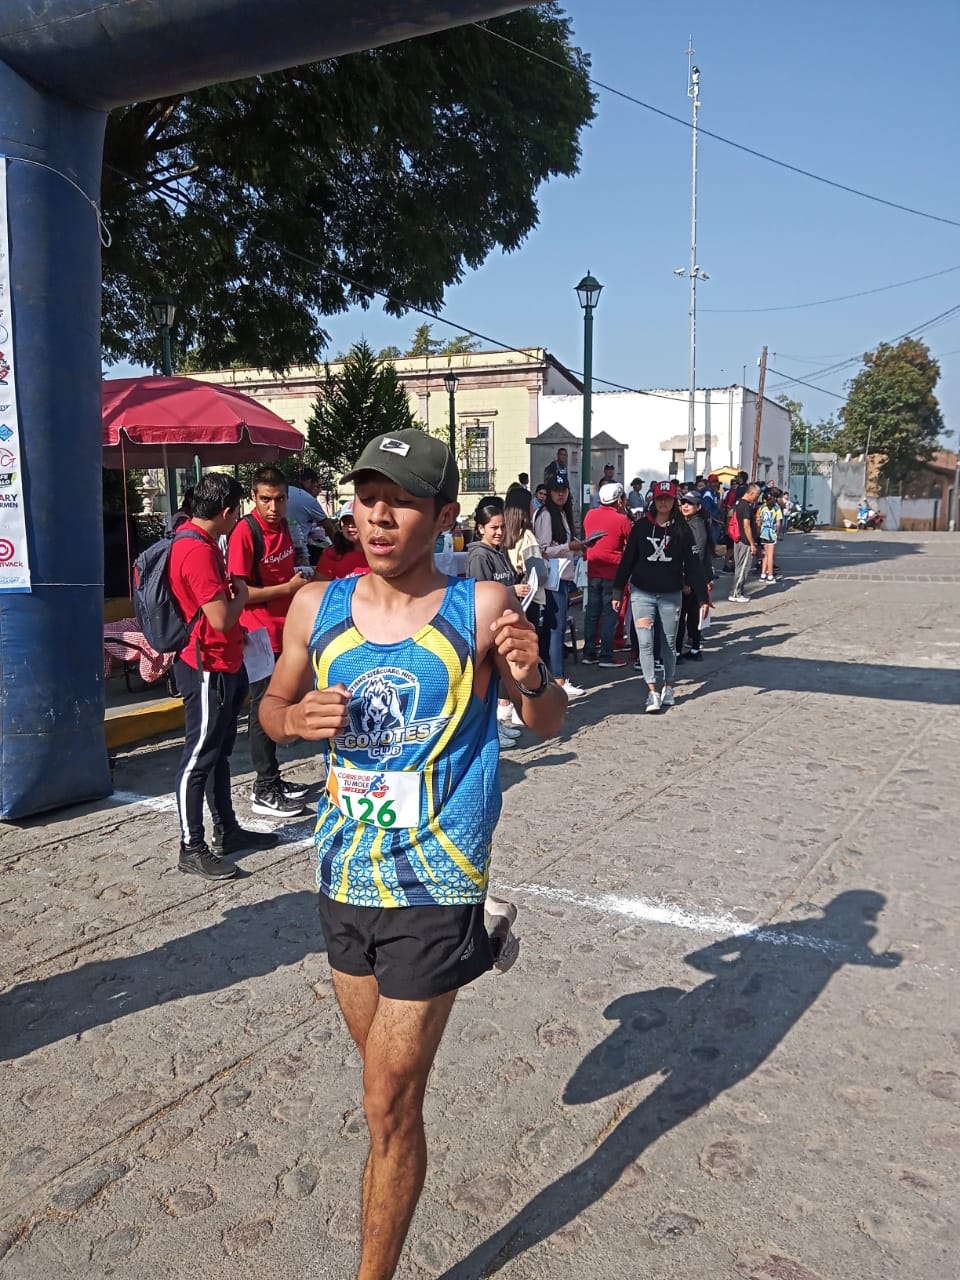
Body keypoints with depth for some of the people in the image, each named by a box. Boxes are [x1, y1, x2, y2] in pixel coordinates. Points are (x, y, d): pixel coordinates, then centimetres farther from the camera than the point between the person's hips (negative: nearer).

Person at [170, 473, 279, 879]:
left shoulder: (197, 541, 10)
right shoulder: (198, 551, -23)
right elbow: (221, 618, -25)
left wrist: (237, 631, 14)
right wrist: (240, 593, -7)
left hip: (222, 665, 11)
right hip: (206, 669, -11)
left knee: (220, 750, 18)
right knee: (199, 757, -2)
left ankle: (227, 830, 30)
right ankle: (192, 849, 7)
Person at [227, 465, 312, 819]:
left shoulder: (283, 526, 9)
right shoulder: (245, 532, -15)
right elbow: (239, 593, -19)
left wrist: (301, 579, 9)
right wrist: (288, 587, -17)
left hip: (284, 630, 8)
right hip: (260, 634, -8)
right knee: (264, 710, -1)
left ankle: (272, 778, 26)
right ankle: (264, 791, 8)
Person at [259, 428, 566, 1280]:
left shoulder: (481, 608, -12)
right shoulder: (317, 607, -3)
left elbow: (545, 727, -1)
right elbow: (272, 711, 11)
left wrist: (532, 678, -23)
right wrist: (297, 717, -13)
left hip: (434, 887, -4)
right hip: (344, 877, 5)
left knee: (390, 1108, 3)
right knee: (381, 1063, 26)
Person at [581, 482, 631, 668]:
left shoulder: (590, 515, 2)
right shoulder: (622, 520, -11)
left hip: (593, 570, 5)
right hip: (613, 571, -5)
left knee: (592, 611, 12)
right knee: (610, 614, 2)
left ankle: (589, 653, 16)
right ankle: (606, 656, 4)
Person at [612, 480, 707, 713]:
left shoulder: (682, 530, -3)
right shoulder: (641, 526, -1)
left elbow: (692, 564, -4)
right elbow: (627, 560, 2)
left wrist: (702, 597, -9)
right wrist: (617, 592, 1)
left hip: (671, 595, 0)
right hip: (642, 593, 0)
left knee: (669, 643, 12)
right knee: (645, 643, -6)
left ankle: (668, 688, 27)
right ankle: (652, 693, -2)